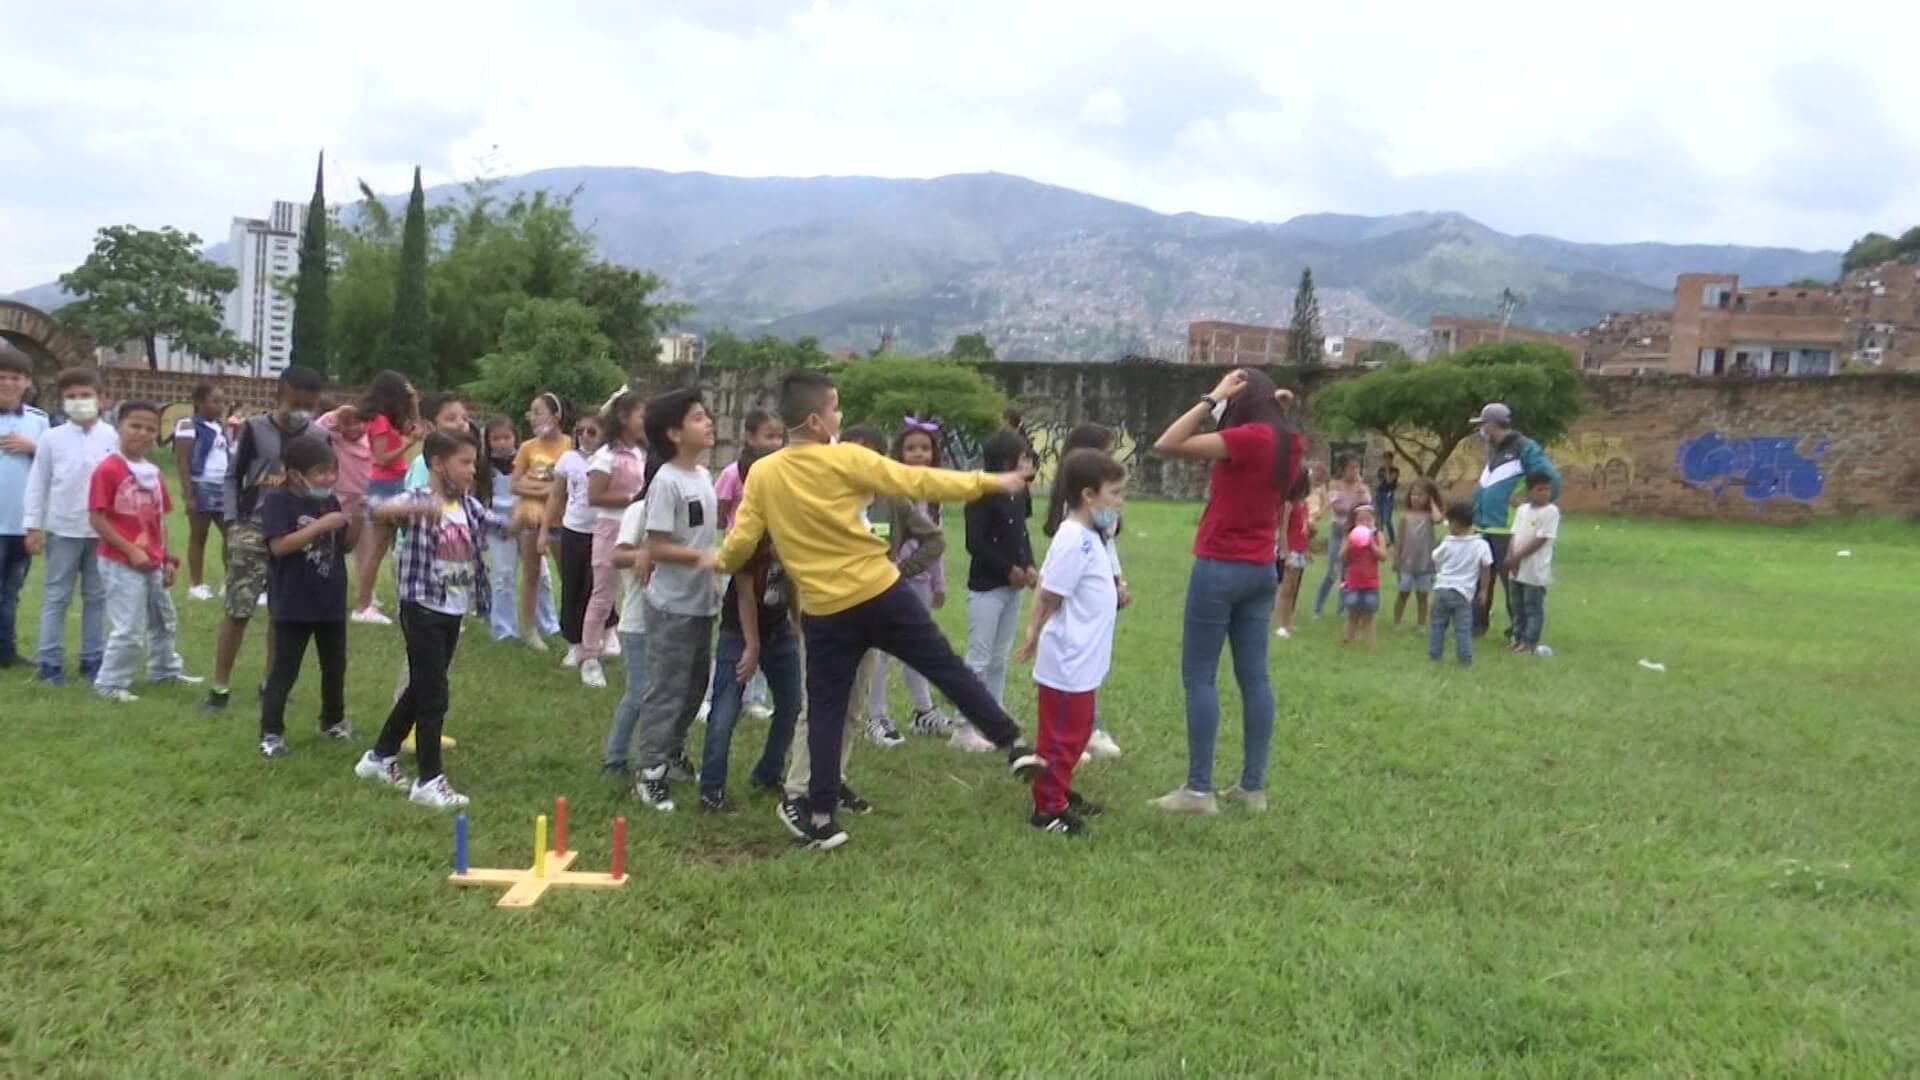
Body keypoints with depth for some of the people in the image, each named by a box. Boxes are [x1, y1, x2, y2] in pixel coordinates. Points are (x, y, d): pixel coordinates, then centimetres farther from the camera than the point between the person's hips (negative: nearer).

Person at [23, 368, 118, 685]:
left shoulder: (113, 437, -2)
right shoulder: (51, 438, -1)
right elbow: (37, 484, 3)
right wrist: (33, 527, 1)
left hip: (102, 530, 0)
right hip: (63, 530, 0)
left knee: (96, 596, 10)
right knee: (56, 596, 6)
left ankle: (92, 658, 19)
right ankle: (49, 661, 11)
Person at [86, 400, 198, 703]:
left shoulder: (153, 472, 9)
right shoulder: (107, 469, -15)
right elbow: (97, 518, -17)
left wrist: (167, 559, 12)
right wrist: (130, 551, -20)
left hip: (152, 562, 8)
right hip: (121, 563, -8)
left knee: (164, 620, 22)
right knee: (129, 628, -6)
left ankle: (166, 670, 40)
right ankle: (110, 683, 8)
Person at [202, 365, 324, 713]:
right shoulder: (254, 429, -6)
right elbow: (233, 475, 1)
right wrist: (232, 520, -4)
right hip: (252, 531, -3)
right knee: (237, 610, -3)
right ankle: (219, 687, 5)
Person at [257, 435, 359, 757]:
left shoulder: (330, 501, 5)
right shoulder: (278, 501, -13)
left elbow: (346, 546, 11)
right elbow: (279, 546, -25)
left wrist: (358, 521, -7)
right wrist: (321, 525, -28)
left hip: (331, 601, 6)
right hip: (293, 604, -6)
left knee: (335, 665, 18)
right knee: (284, 670, -1)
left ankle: (333, 720, 35)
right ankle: (271, 732, 7)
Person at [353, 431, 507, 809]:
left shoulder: (469, 505, 6)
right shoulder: (418, 500, -15)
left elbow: (504, 526, 10)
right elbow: (379, 511, -33)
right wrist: (416, 509, -52)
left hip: (454, 612, 8)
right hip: (422, 610, -7)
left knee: (420, 689, 18)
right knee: (433, 694, -5)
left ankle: (381, 757, 35)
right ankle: (429, 780, 4)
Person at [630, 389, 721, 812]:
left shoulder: (702, 475, 7)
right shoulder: (666, 481, -18)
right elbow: (656, 548, -20)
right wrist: (702, 557, -28)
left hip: (702, 602, 8)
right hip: (673, 605, -8)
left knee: (696, 684, 18)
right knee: (666, 690, -2)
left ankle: (673, 750, 35)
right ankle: (650, 773, 7)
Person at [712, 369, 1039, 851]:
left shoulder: (762, 474, -1)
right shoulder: (845, 459, -8)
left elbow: (742, 542, 2)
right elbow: (918, 483, -6)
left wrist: (721, 561, 26)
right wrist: (990, 482, 2)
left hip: (825, 611, 2)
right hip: (883, 593, -1)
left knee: (825, 711, 10)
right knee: (948, 669, 11)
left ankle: (820, 818, 12)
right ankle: (1013, 746, 15)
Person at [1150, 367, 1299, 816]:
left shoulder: (1248, 438, -16)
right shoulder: (1285, 443, 7)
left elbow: (1167, 445, -21)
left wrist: (1212, 398, -16)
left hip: (1220, 567, -8)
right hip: (1260, 569, 8)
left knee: (1198, 676, -2)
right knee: (1254, 676, 8)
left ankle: (1198, 790, -2)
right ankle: (1253, 786, 12)